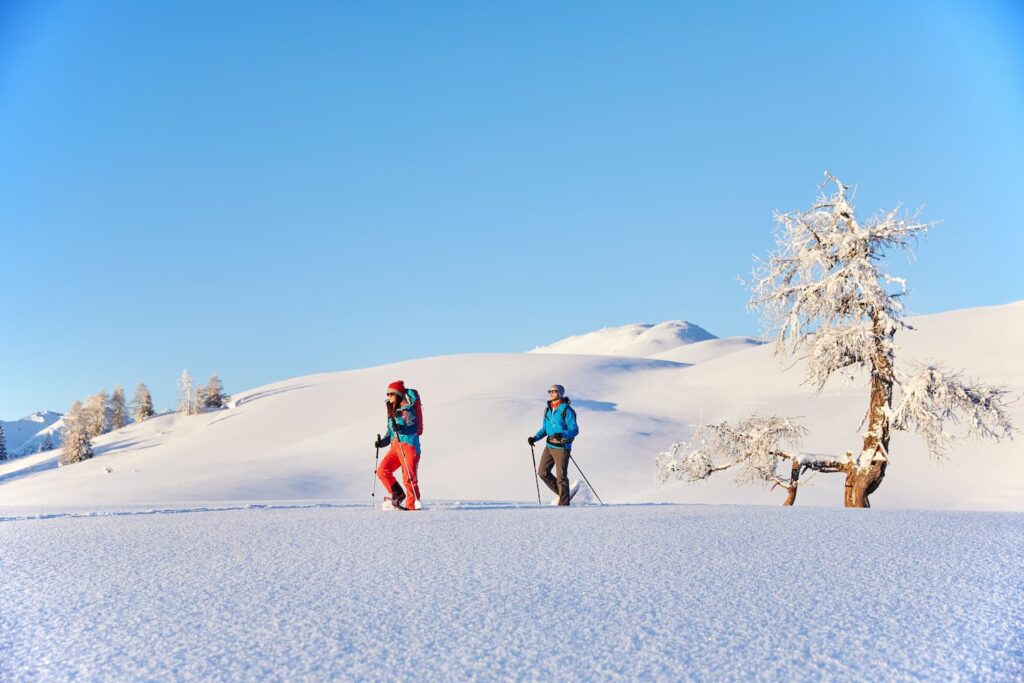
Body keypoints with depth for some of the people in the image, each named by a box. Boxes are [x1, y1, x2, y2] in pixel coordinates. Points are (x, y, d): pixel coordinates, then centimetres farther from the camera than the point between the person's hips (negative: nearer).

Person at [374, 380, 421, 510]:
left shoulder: (407, 410, -7)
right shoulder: (392, 411, 18)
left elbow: (413, 428, -17)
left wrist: (401, 428, -34)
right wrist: (382, 442, 10)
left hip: (408, 445, -8)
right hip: (395, 446, 8)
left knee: (409, 476, -9)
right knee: (382, 470, -3)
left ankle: (412, 504, -3)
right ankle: (398, 495, 9)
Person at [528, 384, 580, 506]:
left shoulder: (566, 410, -13)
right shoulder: (548, 410, 9)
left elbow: (575, 430, -16)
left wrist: (562, 435, -32)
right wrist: (535, 438, 4)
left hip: (562, 448, -8)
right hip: (549, 446, 8)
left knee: (561, 476, -4)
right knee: (542, 472, 6)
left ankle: (564, 503, 8)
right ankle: (565, 494, 21)